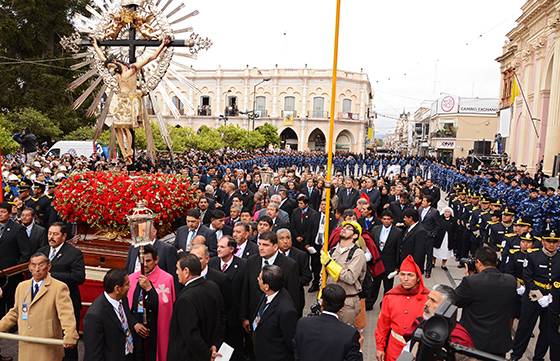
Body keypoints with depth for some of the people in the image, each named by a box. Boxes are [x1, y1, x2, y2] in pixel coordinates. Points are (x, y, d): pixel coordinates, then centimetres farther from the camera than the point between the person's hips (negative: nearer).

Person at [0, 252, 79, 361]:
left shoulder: (59, 287, -10)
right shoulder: (21, 287, 10)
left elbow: (66, 314, -21)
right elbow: (15, 313, 22)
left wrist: (70, 336, -34)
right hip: (26, 347, 5)